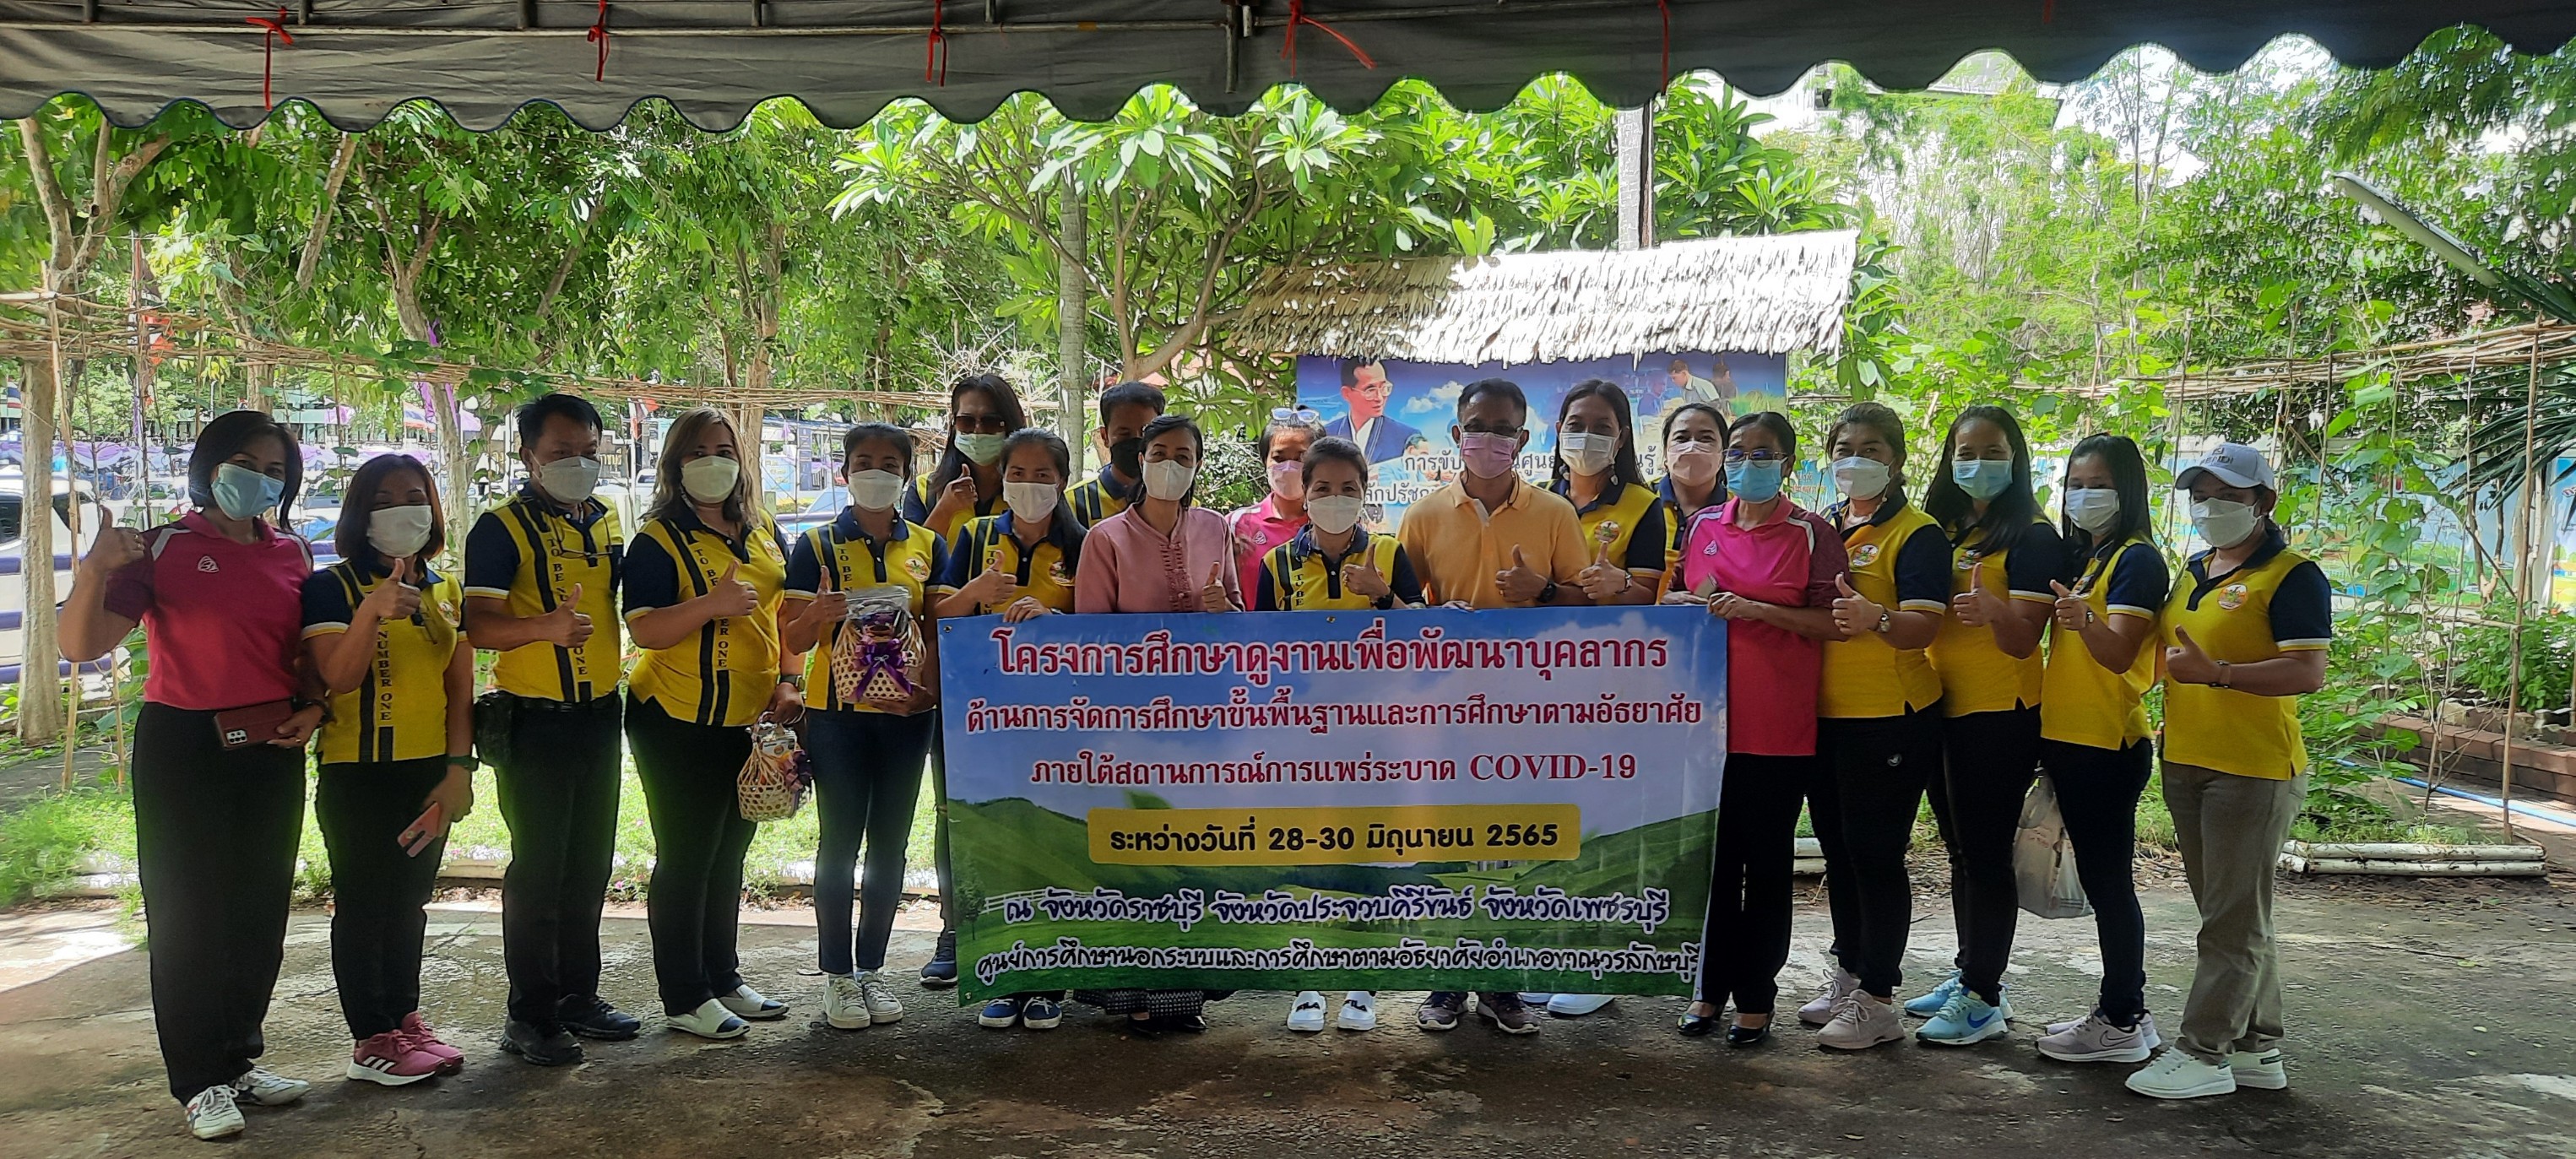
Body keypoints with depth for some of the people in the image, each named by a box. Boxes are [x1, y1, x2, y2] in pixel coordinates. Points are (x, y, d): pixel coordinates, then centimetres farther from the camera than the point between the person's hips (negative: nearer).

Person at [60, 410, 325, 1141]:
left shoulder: (292, 555, 7)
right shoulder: (162, 550, -6)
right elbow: (81, 646, -12)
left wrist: (314, 707, 1)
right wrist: (92, 572, -28)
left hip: (272, 750, 5)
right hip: (183, 746, -4)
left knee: (261, 909, 11)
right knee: (190, 913, 1)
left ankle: (241, 1058, 25)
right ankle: (201, 1081, 11)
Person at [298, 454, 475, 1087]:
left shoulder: (445, 591, 10)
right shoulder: (332, 587, -6)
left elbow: (460, 687, 7)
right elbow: (338, 677, -20)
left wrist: (459, 768, -2)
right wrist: (373, 613, -35)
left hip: (430, 775, 5)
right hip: (358, 774, -5)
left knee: (410, 901, 13)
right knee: (363, 903, 1)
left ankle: (406, 1021, 24)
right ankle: (371, 1040, 9)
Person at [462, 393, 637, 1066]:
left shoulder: (606, 522, 11)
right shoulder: (502, 528, -9)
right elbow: (479, 626, -18)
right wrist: (543, 626, -35)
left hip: (600, 714, 7)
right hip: (535, 721, -6)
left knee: (590, 864, 14)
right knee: (538, 869, -1)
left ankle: (579, 994, 26)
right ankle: (531, 1016, 9)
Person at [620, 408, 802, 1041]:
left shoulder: (765, 533, 11)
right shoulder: (658, 540, -9)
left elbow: (785, 611, 17)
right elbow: (644, 631, -17)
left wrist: (787, 682, 6)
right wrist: (711, 605, -31)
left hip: (750, 720, 7)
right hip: (681, 724, -7)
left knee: (729, 853, 17)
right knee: (686, 858, 1)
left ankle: (723, 978, 29)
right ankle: (684, 998, 11)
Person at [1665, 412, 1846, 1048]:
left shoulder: (1811, 533, -2)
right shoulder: (1703, 526, 10)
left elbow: (1832, 622, -7)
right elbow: (1671, 596, 19)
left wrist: (1756, 609, -18)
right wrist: (1695, 603, -3)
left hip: (1779, 726, -4)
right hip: (1707, 718, 4)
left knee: (1767, 860, 5)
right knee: (1714, 857, 10)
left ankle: (1755, 996, 14)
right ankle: (1710, 987, 21)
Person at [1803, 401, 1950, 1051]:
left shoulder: (1917, 534, -8)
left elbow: (1923, 627, -20)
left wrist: (1876, 618, -41)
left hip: (1889, 718, -7)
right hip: (1824, 714, 7)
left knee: (1875, 855, -3)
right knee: (1838, 850, 16)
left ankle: (1878, 998, 6)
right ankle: (1848, 974, 30)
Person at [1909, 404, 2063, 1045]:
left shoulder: (2034, 536, -8)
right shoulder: (1942, 530, 11)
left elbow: (2023, 640, -15)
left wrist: (1993, 608, -36)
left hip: (2001, 712, -7)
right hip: (1944, 706, 7)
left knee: (1986, 851, -4)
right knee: (1960, 848, 14)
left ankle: (1982, 998, 3)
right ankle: (1969, 975, 26)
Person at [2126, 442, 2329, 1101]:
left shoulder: (2292, 577, -9)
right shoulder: (2193, 572, 15)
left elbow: (2309, 673, -19)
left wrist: (2217, 673, -28)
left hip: (2254, 770, -8)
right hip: (2187, 766, 9)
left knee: (2234, 922, -2)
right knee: (2233, 918, 15)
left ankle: (2203, 1054, 2)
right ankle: (2256, 1049, 24)